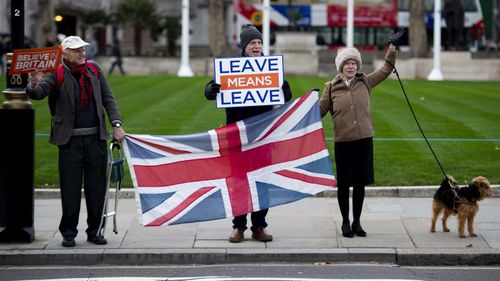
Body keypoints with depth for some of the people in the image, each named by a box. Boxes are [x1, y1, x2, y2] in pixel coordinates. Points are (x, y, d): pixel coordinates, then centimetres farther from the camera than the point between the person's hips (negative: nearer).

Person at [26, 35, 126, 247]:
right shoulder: (57, 74, -2)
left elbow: (108, 99, 12)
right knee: (71, 186, -1)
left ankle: (94, 231, 15)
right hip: (70, 139, -4)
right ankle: (68, 232, 8)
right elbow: (40, 93, -15)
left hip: (96, 137, 4)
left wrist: (116, 124, 2)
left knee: (97, 186, 6)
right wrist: (33, 85, -38)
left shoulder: (94, 70, 11)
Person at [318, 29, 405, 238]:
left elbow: (386, 69, 13)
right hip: (343, 142, -2)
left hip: (364, 140, 2)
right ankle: (345, 222, 17)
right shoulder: (331, 87, 1)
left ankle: (357, 222, 20)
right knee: (344, 183, 4)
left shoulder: (365, 82, 7)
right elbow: (321, 109, 5)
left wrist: (392, 47, 8)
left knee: (360, 183, 7)